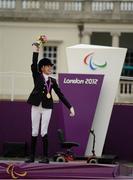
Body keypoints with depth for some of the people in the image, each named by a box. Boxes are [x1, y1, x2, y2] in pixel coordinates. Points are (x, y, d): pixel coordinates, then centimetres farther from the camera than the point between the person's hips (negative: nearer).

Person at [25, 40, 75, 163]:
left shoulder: (52, 81, 10)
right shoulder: (37, 76, 4)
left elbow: (60, 94, 10)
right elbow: (34, 65, -13)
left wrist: (70, 107, 7)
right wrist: (35, 51, -20)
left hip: (47, 107, 1)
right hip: (36, 106, -1)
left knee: (44, 131, -5)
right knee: (34, 131, 4)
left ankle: (45, 157, -2)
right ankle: (32, 156, 8)